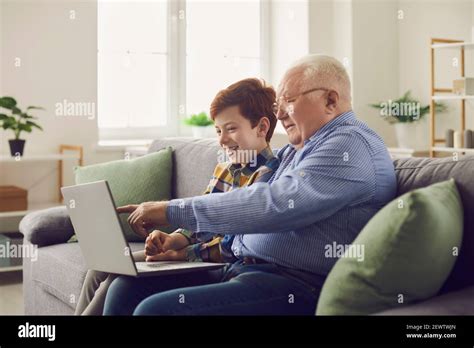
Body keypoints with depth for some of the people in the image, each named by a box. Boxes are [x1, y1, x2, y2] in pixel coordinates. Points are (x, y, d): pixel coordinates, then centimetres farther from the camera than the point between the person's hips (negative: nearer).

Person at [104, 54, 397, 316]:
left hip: (295, 288, -9)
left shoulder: (352, 145, -10)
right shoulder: (300, 151, 22)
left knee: (156, 308, -25)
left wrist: (173, 211, -16)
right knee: (128, 285, 1)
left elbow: (274, 205, -22)